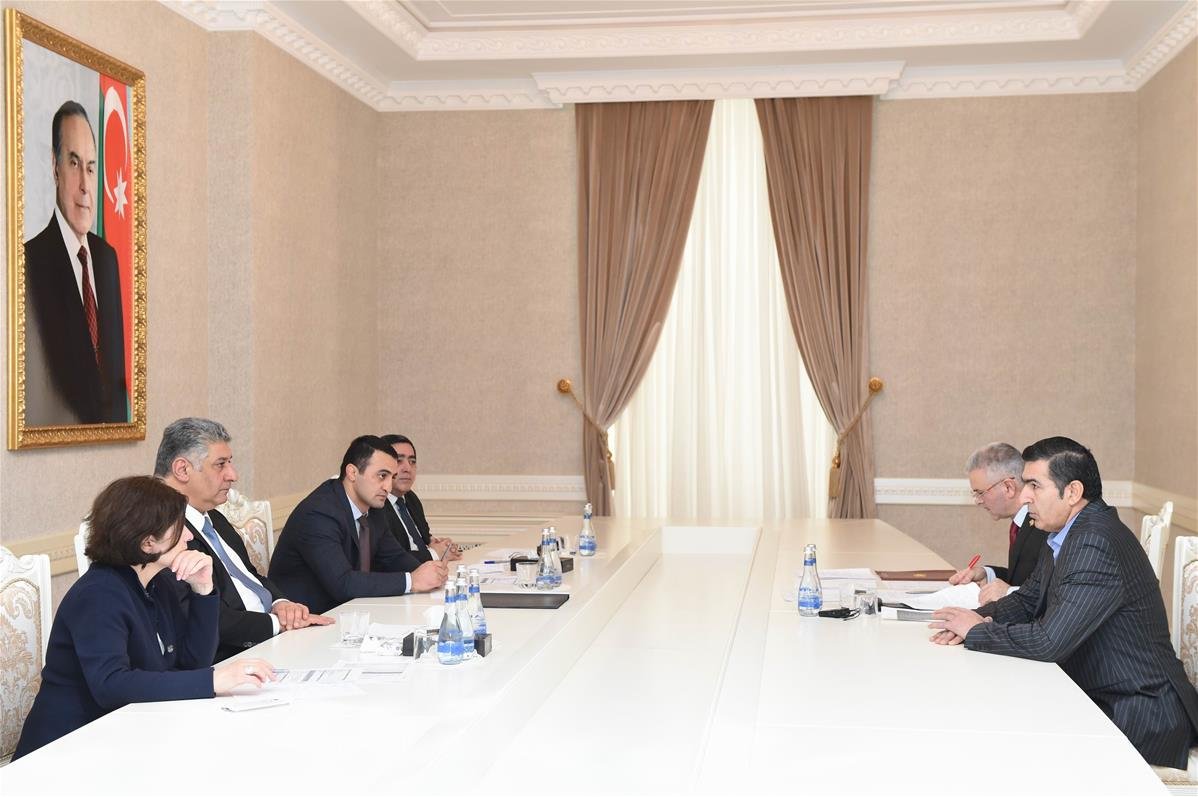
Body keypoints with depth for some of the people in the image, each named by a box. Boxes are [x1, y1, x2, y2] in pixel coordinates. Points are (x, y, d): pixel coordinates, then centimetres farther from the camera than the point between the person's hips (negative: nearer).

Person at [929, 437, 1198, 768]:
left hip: (1139, 716, -9)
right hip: (1095, 697, 9)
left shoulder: (1096, 544, -24)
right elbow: (1028, 600, 17)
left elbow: (1049, 641, -27)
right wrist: (982, 618, -4)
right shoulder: (1068, 534, 7)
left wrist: (976, 631, -12)